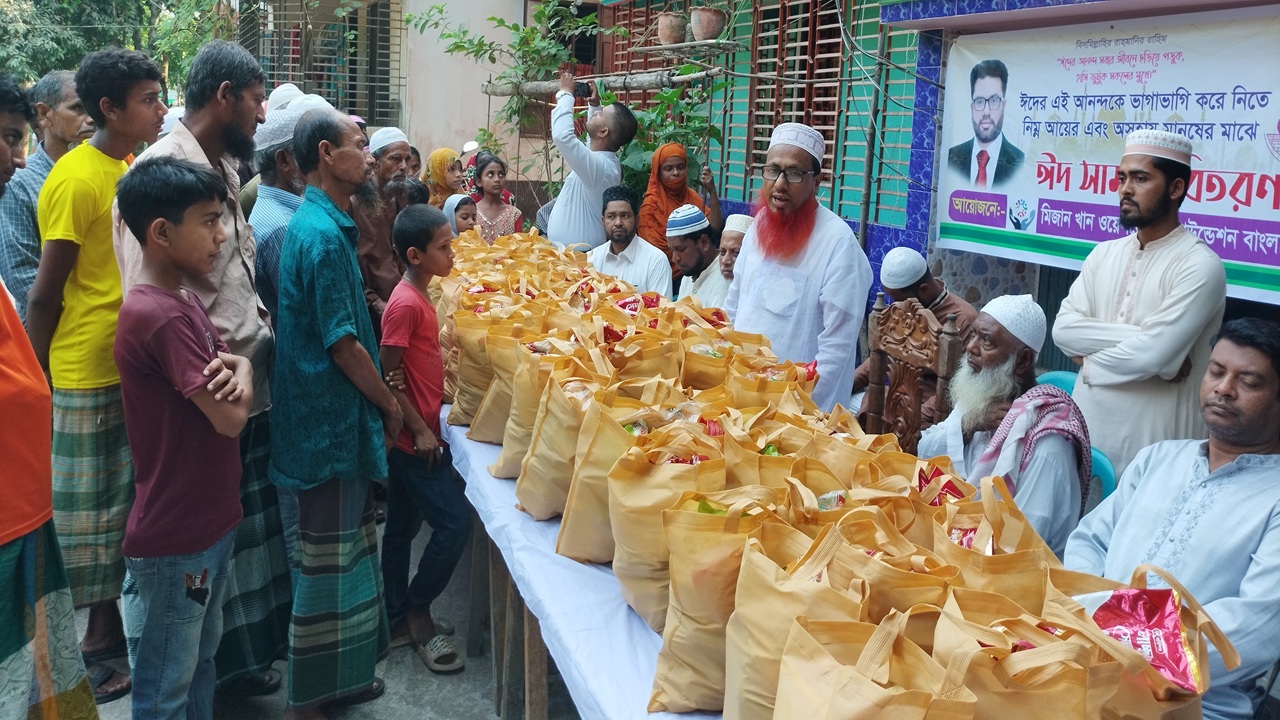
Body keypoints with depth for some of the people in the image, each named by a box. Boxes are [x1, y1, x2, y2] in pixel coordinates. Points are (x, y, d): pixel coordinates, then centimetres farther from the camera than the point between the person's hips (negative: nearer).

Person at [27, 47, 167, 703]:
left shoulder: (129, 170, 9)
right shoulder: (76, 179, -17)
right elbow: (45, 293, -15)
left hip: (131, 370, 8)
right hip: (84, 377, -8)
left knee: (119, 506, 17)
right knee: (81, 514, 4)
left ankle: (106, 628, 32)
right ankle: (71, 657, 19)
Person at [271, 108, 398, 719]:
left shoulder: (319, 223, 12)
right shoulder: (323, 234, -19)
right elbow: (342, 343, -19)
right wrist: (389, 405, -8)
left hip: (332, 416, 10)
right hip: (332, 418, -10)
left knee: (345, 548, 19)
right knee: (328, 559, 1)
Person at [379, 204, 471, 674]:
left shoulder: (419, 298, 10)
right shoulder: (406, 304, -19)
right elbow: (387, 375, -20)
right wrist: (419, 429, -19)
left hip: (412, 436, 10)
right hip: (414, 437, -10)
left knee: (402, 527, 16)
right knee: (454, 522, -7)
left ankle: (398, 618, 27)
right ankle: (416, 610, 9)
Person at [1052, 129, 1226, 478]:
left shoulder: (1200, 265, -13)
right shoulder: (1104, 253, 7)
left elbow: (1153, 355, -23)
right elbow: (1063, 329, -5)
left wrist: (1090, 359, -7)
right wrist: (1136, 338, -17)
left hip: (1152, 440, -6)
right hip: (1088, 425, 6)